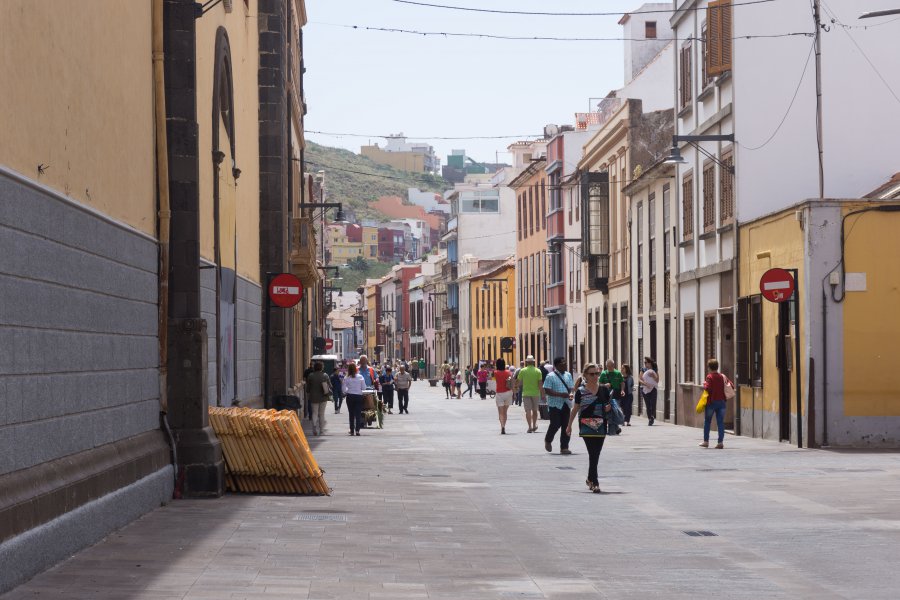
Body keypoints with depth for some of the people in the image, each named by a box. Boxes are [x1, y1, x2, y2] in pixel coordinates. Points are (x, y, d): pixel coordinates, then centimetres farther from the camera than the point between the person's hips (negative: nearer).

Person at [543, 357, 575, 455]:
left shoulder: (568, 375, 13)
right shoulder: (550, 376, -7)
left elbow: (571, 387, 16)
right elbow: (547, 391, -12)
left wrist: (571, 394, -8)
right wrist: (561, 394, -21)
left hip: (566, 404, 5)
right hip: (555, 404, -5)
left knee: (566, 426, 2)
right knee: (555, 424, -7)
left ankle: (564, 447, 8)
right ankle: (548, 440, 22)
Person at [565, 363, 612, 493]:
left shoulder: (604, 390, 6)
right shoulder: (581, 391, 1)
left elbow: (610, 403, 17)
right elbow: (576, 409, 9)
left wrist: (610, 407, -7)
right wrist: (569, 425, 14)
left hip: (600, 426, 3)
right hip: (586, 426, -3)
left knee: (596, 454, 7)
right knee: (593, 454, -11)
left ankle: (590, 479, 26)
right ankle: (595, 482, -12)